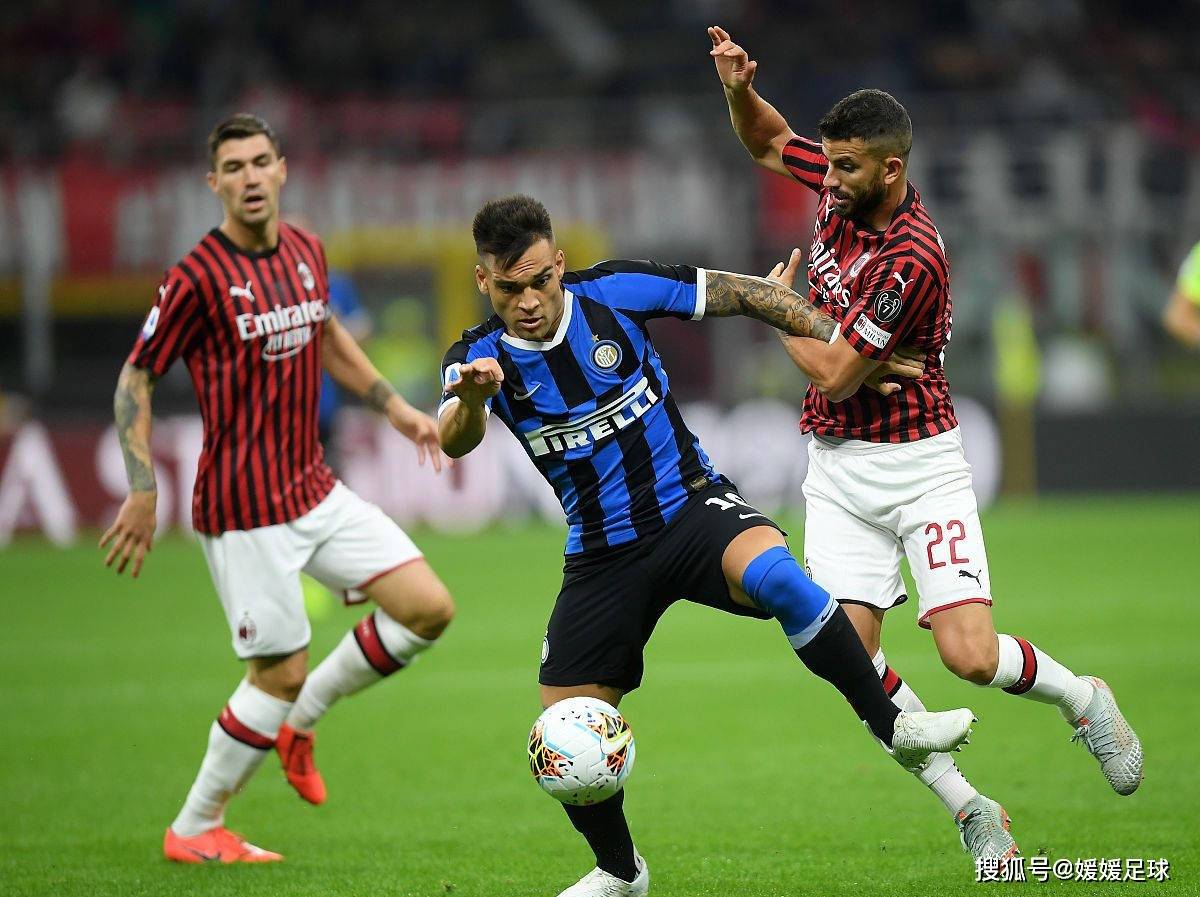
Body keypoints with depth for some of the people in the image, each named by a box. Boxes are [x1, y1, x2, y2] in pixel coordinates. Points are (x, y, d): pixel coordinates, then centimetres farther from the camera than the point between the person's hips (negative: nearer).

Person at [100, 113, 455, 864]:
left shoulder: (307, 252, 6)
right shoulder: (198, 278, -14)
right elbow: (135, 380, -7)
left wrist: (396, 407, 20)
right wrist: (143, 491, -13)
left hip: (316, 488, 7)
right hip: (245, 511, -7)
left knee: (429, 609, -1)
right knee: (281, 672, -4)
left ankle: (301, 722, 18)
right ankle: (195, 830, 14)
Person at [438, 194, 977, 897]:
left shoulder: (613, 291, -9)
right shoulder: (477, 357, -8)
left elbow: (745, 294, 0)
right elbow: (456, 442, -30)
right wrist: (472, 397, -53)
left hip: (692, 508, -2)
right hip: (603, 552, 2)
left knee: (772, 574, -37)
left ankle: (892, 725, -21)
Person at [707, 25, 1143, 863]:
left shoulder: (912, 260, -24)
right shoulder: (840, 184, -2)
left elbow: (837, 374, -19)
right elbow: (768, 142, 19)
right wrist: (740, 89, -2)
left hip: (919, 462, -6)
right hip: (837, 467, 7)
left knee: (971, 655, -16)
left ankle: (1080, 696, 17)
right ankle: (969, 809, 6)